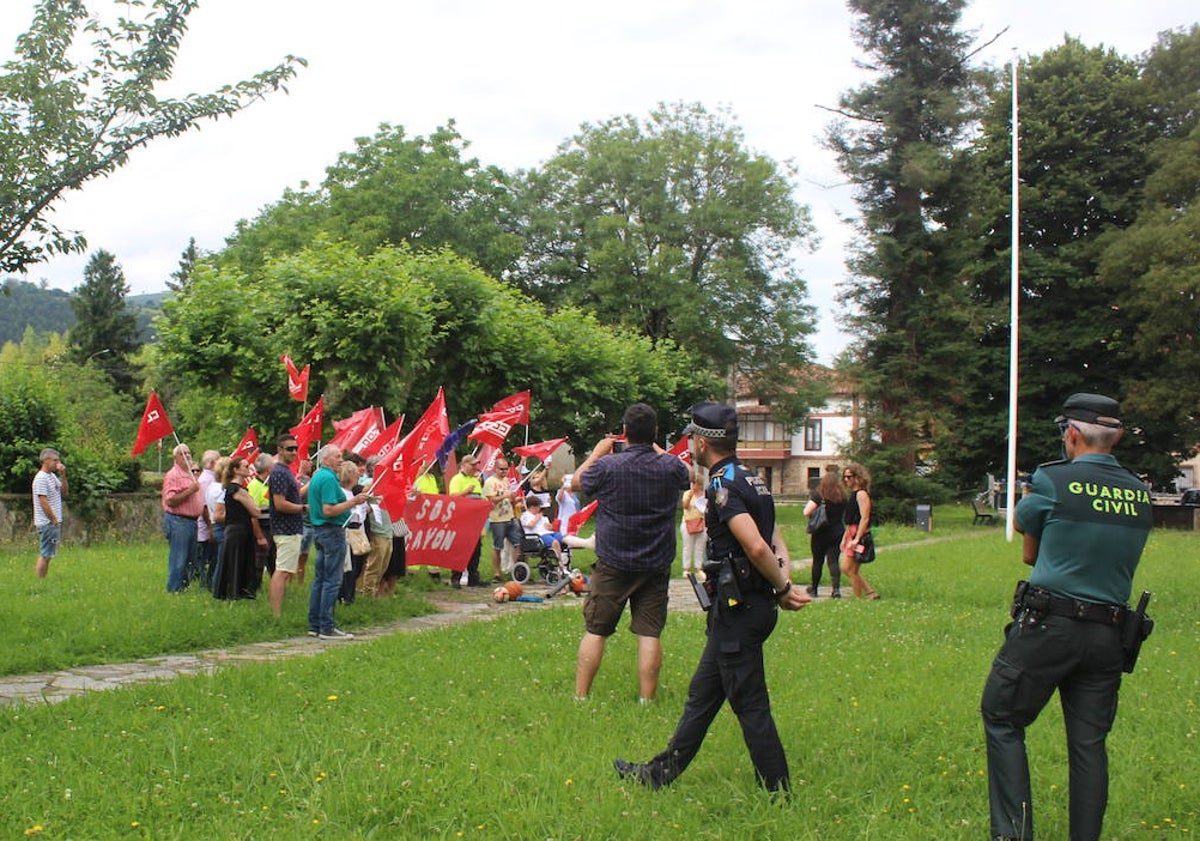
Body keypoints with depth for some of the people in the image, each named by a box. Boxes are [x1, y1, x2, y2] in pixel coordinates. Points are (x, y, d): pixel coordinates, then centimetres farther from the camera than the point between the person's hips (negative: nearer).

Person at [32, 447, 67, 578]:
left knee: (46, 555, 13)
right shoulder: (41, 478, -16)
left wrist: (63, 475, 4)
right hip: (47, 523, -9)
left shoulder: (52, 475, 13)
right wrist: (54, 521, -17)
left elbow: (64, 493, 16)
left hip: (54, 522, 9)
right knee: (45, 555, -6)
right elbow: (43, 502, -20)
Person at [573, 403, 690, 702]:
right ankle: (647, 700, 6)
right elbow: (687, 475, 21)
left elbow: (577, 481, 8)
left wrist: (597, 452, 19)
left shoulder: (607, 465, -13)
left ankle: (580, 697, 12)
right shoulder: (670, 467, -5)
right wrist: (657, 450, 26)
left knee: (595, 631, 7)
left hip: (613, 565, -1)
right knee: (649, 634, 4)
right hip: (656, 565, 2)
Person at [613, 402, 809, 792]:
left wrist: (783, 589, -14)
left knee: (750, 704, -1)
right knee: (702, 694, 18)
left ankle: (777, 792, 8)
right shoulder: (752, 481, 13)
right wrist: (785, 585, -3)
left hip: (738, 609, -10)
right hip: (751, 605, 10)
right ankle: (662, 772, 29)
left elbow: (756, 547, -28)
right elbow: (777, 543, 10)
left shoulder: (722, 486, -17)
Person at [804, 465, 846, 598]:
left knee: (817, 562, 9)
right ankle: (836, 588, -12)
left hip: (821, 533, -3)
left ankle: (814, 589, 21)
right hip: (838, 533, 3)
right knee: (833, 561, 3)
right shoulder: (842, 497, 1)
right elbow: (845, 515, 9)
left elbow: (806, 512, -17)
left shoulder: (818, 495, -11)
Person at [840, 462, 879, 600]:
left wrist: (857, 539, -23)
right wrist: (844, 538, 20)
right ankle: (870, 593, 13)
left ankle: (859, 597, 2)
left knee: (850, 569, -7)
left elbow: (865, 518, -19)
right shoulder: (852, 494, 17)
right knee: (846, 568, 9)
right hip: (851, 534, 10)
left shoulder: (861, 494, -13)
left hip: (859, 535, -10)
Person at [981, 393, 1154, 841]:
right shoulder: (1140, 494, 5)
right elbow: (1107, 549, 14)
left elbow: (1029, 553, 4)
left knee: (1002, 720, 8)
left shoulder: (1052, 480, -9)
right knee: (1089, 742, 11)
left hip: (1047, 626, -5)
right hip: (1108, 635, 5)